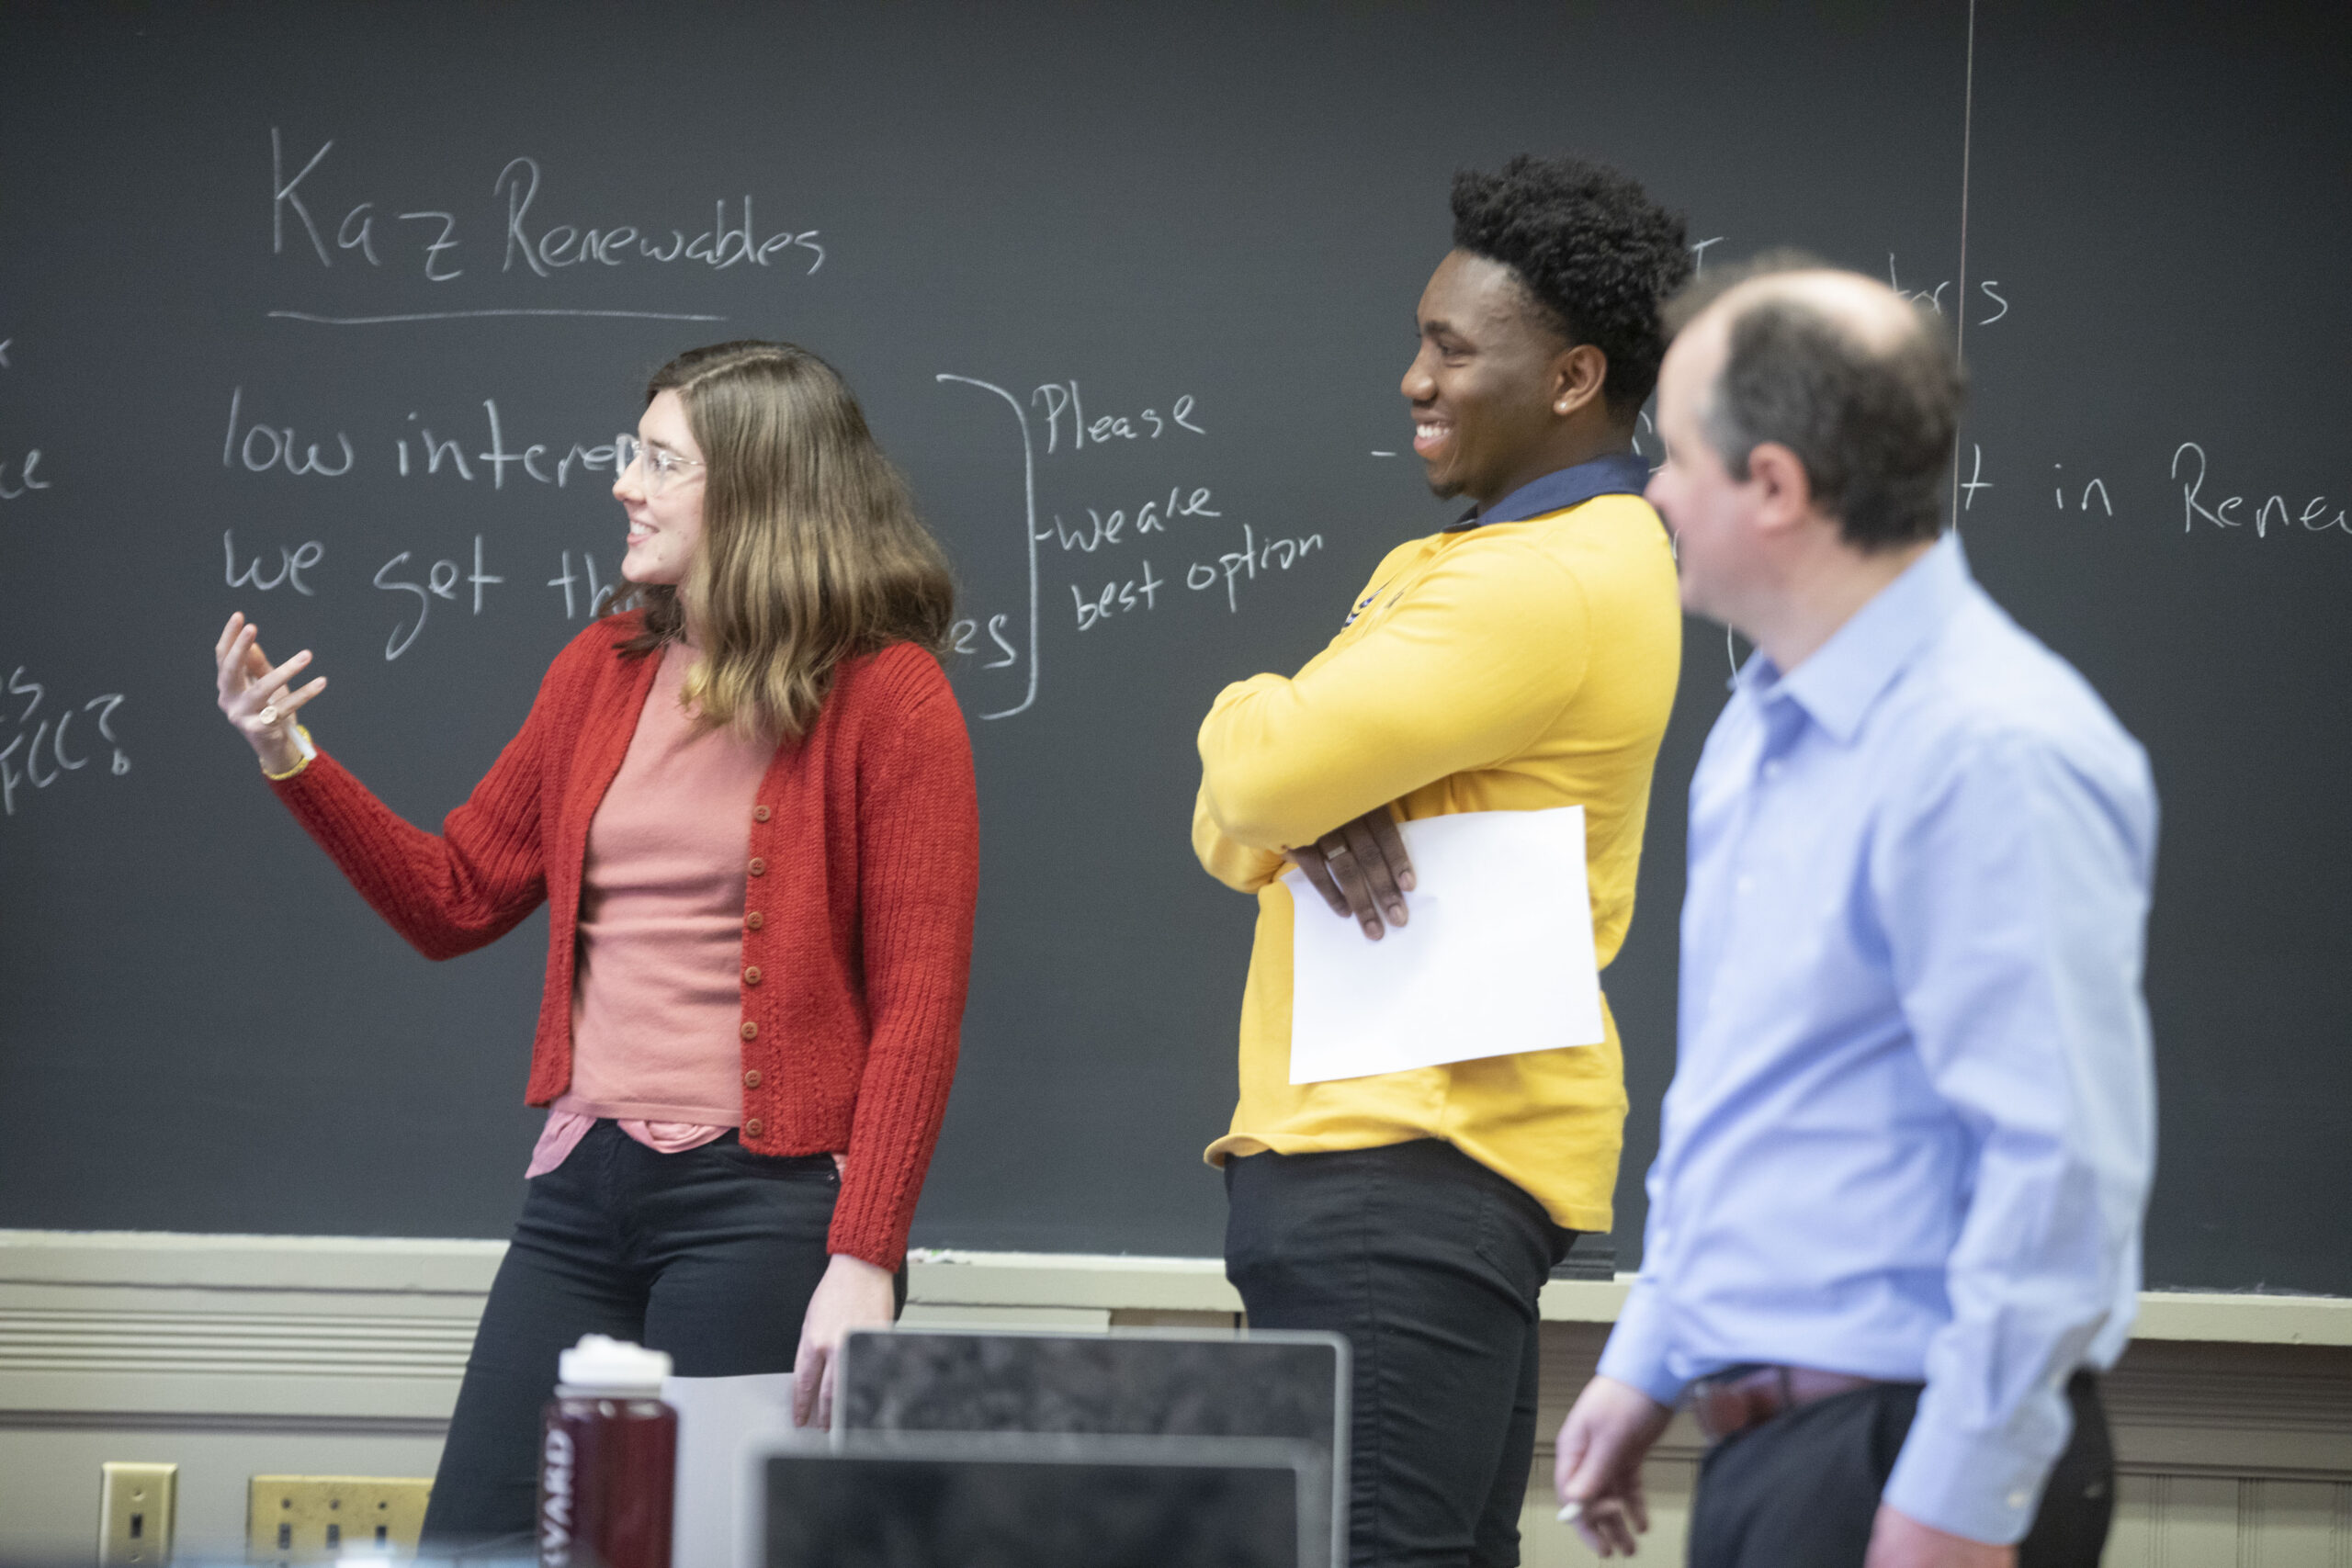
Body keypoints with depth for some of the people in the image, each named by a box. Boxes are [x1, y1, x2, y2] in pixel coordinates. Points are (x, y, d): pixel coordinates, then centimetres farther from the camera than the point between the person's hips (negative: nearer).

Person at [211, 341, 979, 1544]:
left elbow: (918, 1004, -10)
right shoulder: (602, 673, 14)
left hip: (761, 1195, -6)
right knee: (470, 1541, 2)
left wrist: (864, 1259, -17)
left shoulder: (885, 698, -6)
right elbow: (456, 902, 19)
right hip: (581, 1186, 6)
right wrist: (291, 763, 6)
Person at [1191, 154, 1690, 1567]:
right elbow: (1235, 819, 16)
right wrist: (1309, 811, -8)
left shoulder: (1545, 585, -15)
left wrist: (1254, 714, 5)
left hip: (1407, 1168, -11)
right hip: (1391, 1147, 11)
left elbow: (1258, 771, -19)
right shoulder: (1455, 564, 20)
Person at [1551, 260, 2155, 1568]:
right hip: (1770, 1453, 9)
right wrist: (1650, 1364, 22)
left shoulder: (1992, 750, -18)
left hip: (1908, 1460, -9)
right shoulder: (1760, 735, 14)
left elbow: (2066, 1161, -22)